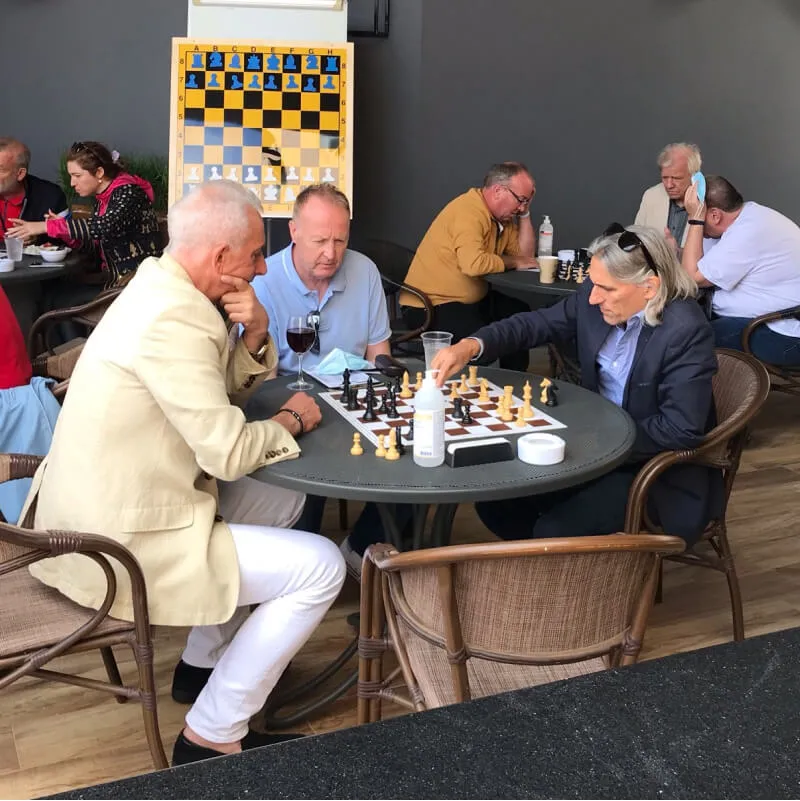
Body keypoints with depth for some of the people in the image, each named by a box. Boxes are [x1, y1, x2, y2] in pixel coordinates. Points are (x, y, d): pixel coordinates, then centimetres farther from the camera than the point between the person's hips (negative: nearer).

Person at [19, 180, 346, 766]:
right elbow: (228, 452, -24)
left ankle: (207, 656, 34)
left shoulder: (160, 284, 6)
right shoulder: (173, 318, -25)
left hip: (92, 514, 10)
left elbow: (227, 386, 15)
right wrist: (292, 419, -5)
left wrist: (256, 336, -5)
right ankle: (211, 737, 7)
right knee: (321, 567, -6)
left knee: (281, 500, 23)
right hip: (120, 546, -10)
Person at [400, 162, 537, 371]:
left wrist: (525, 213, 4)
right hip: (428, 304, -10)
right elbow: (474, 263, -34)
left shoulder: (502, 215, 11)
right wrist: (513, 262, -17)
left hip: (471, 300, 10)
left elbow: (524, 254, 12)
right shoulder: (468, 210, -20)